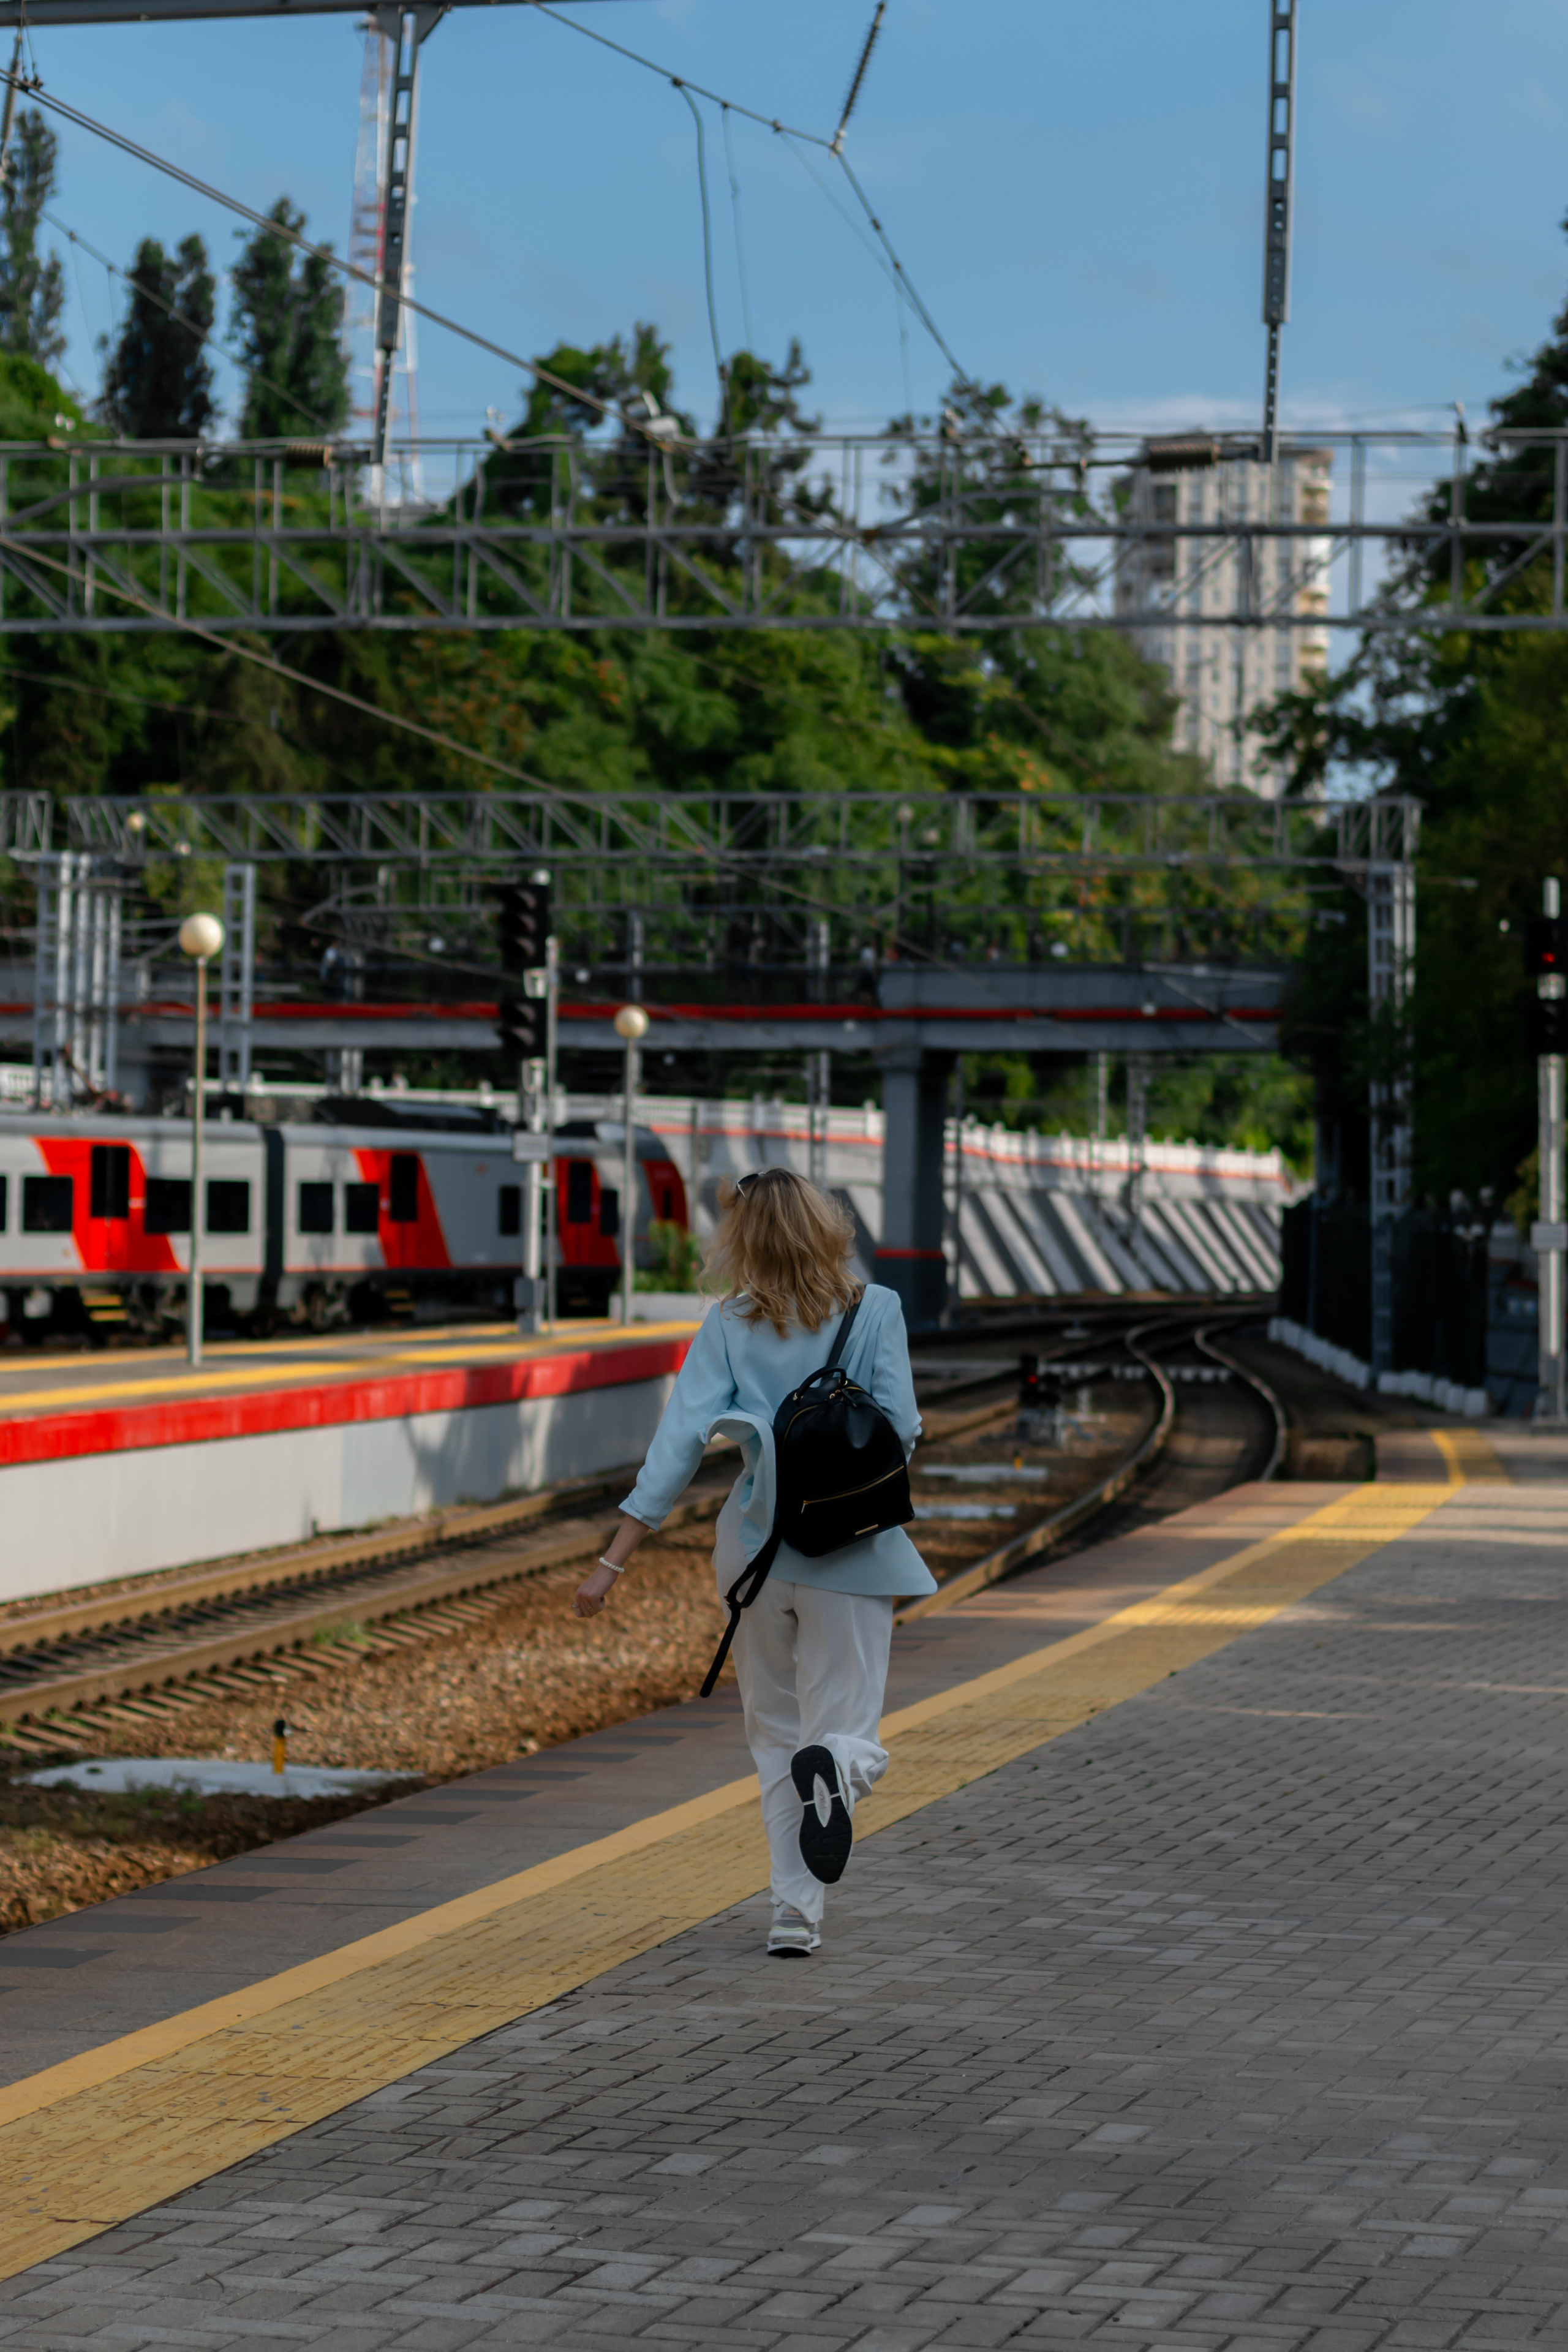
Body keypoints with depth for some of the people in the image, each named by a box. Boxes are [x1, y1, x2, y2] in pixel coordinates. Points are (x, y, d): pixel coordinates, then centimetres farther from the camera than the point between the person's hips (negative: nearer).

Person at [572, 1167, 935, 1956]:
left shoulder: (729, 1326, -3)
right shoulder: (876, 1310, -3)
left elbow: (680, 1441, -9)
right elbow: (901, 1433, -6)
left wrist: (613, 1563, -10)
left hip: (757, 1544, 1)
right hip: (852, 1553, -1)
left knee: (776, 1736, 17)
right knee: (848, 1734, 3)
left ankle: (795, 1914, 10)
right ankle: (835, 1771, -35)